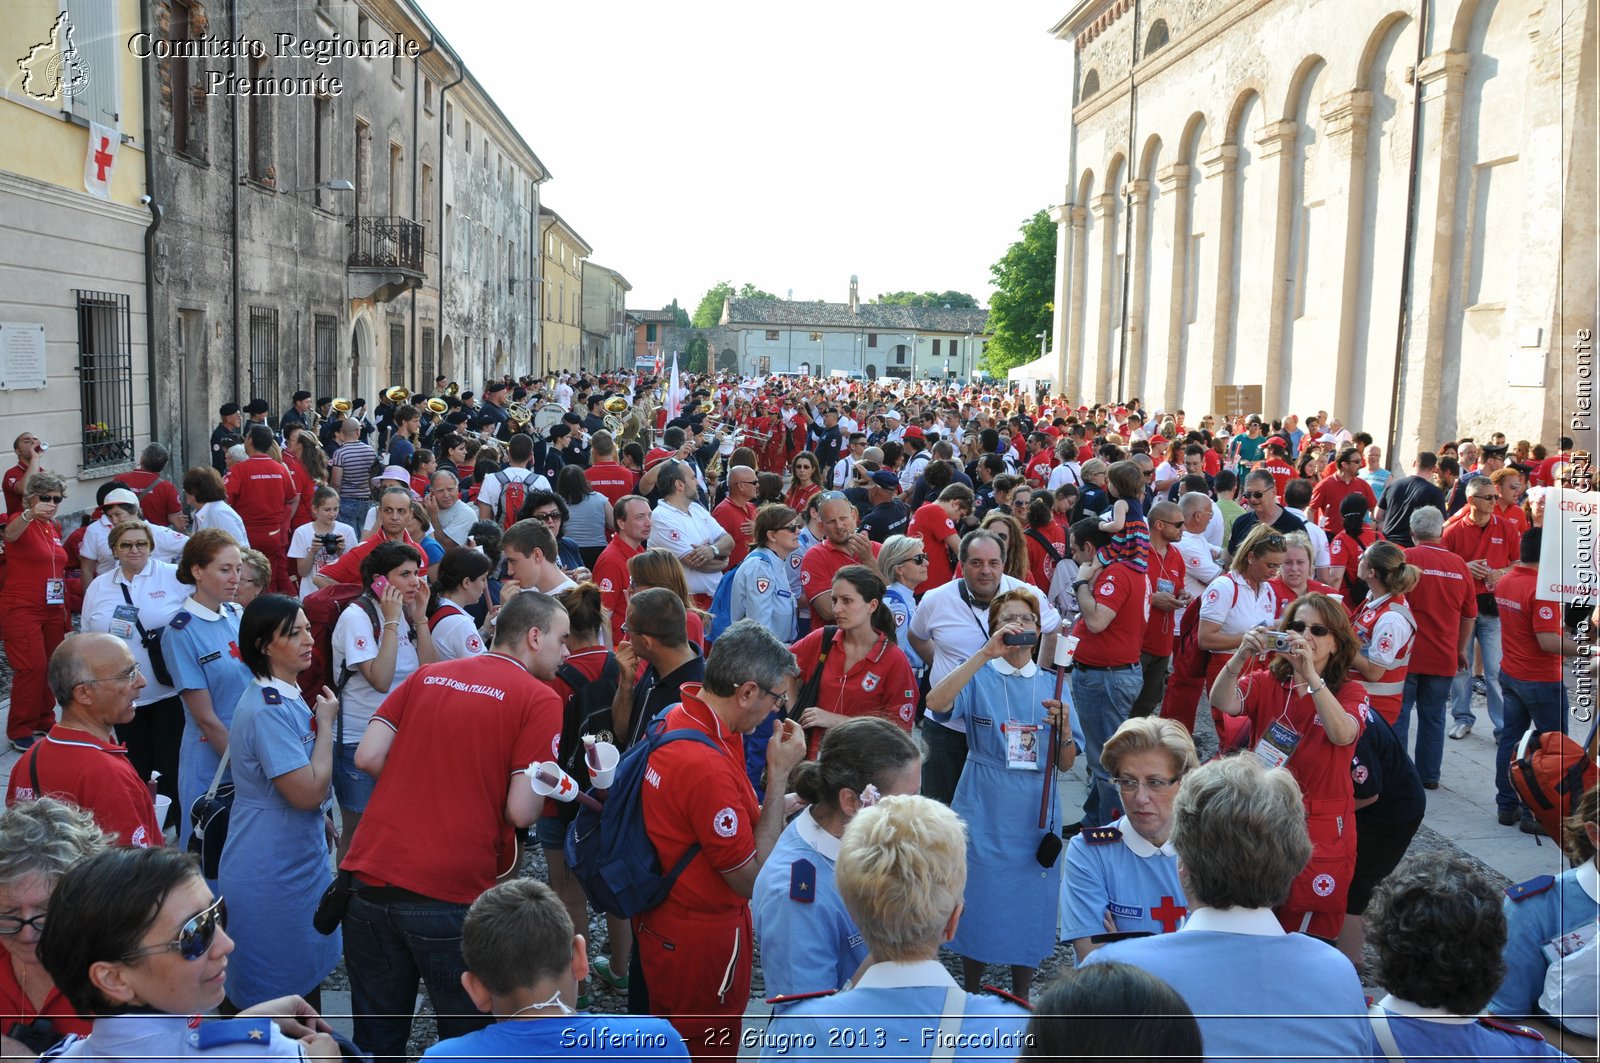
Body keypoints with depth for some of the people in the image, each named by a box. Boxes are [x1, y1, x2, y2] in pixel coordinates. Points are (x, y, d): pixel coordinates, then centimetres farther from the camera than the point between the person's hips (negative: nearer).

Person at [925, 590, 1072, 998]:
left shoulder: (1051, 685, 7)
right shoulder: (979, 678, -2)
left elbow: (1065, 765, 6)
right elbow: (936, 702, -26)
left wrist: (1063, 728, -15)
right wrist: (986, 653, -30)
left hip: (1035, 818, 3)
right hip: (984, 815, -3)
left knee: (1031, 911, 9)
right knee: (978, 907, 6)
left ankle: (1021, 1000, 29)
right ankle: (972, 996, 27)